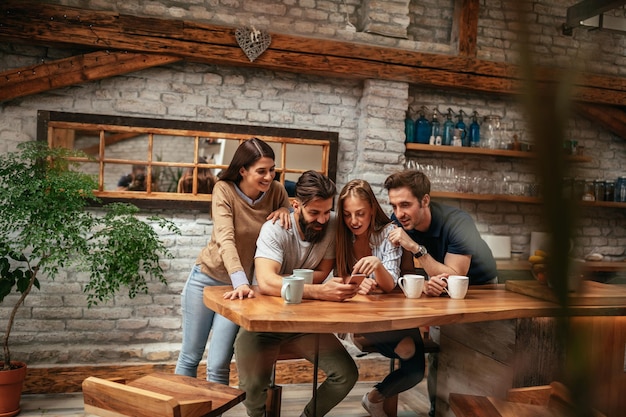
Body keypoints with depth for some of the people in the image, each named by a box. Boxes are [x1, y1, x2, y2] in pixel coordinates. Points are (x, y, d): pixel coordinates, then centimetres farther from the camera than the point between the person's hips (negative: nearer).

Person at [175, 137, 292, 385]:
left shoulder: (276, 191, -8)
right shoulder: (224, 190, -17)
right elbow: (225, 239, -29)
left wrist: (285, 210, -17)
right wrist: (241, 282, -43)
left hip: (240, 285, 1)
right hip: (206, 278, -1)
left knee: (218, 365, -3)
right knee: (190, 357, 12)